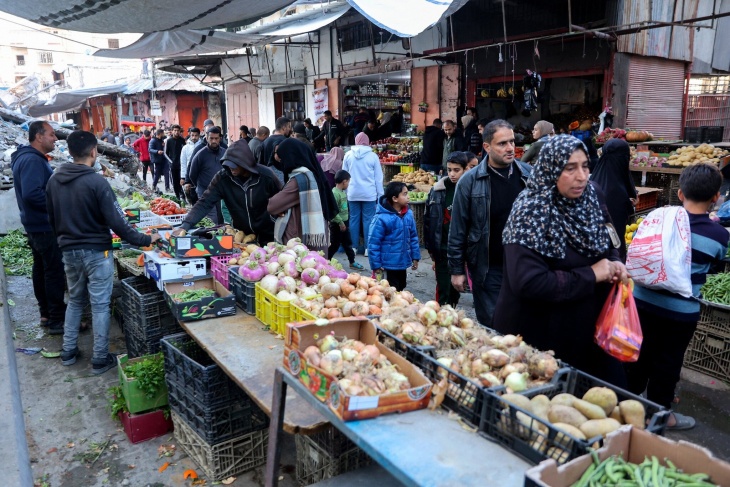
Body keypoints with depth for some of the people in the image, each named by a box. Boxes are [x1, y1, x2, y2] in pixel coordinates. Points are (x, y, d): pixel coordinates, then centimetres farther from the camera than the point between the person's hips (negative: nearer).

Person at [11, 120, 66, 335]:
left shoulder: (29, 158, 12)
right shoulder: (32, 160, -21)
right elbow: (31, 194, -31)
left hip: (36, 224, 11)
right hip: (45, 226, -11)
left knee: (41, 269, 17)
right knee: (55, 272, -4)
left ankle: (46, 314, 28)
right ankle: (57, 321, 4)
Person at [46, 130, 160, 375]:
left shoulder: (54, 180, 1)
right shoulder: (96, 181, -19)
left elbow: (51, 218, 12)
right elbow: (117, 223, -20)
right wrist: (145, 240, -12)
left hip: (69, 251, 6)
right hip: (97, 252, -6)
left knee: (75, 300, 21)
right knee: (100, 305, 3)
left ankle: (68, 351, 30)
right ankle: (100, 359, 11)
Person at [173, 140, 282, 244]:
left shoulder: (266, 176, -20)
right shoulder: (222, 177, -17)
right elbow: (205, 203, -19)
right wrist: (185, 226, -32)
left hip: (267, 236, -1)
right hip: (240, 234, 2)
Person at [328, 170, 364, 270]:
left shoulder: (343, 192, 8)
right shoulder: (335, 193, -22)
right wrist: (340, 222, -23)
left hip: (344, 223, 9)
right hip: (336, 224, -9)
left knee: (348, 243, 15)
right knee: (334, 244, 1)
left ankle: (352, 262, 24)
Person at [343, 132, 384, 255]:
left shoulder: (348, 155, 1)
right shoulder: (373, 156, -4)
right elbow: (378, 178, 0)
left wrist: (345, 191, 18)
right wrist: (380, 195, 7)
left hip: (353, 193, 2)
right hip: (369, 193, -2)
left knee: (354, 219, 9)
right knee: (368, 220, 3)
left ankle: (354, 247, 15)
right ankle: (368, 248, 5)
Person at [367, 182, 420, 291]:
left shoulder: (408, 214, -2)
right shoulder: (382, 218, -22)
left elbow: (413, 237, 9)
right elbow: (373, 243, -18)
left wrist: (415, 256, 9)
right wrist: (376, 265, -15)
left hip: (403, 263, 7)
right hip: (388, 265, -6)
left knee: (400, 290, 23)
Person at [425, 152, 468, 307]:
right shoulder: (438, 191, -3)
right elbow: (429, 222, 3)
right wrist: (432, 250, 3)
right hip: (443, 249, 0)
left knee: (456, 289, 14)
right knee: (443, 290, 0)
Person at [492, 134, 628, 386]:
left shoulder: (592, 198, 0)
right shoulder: (531, 213, -22)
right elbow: (529, 283, -30)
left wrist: (614, 264, -5)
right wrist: (590, 275, -22)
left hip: (589, 327, 7)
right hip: (538, 337, -6)